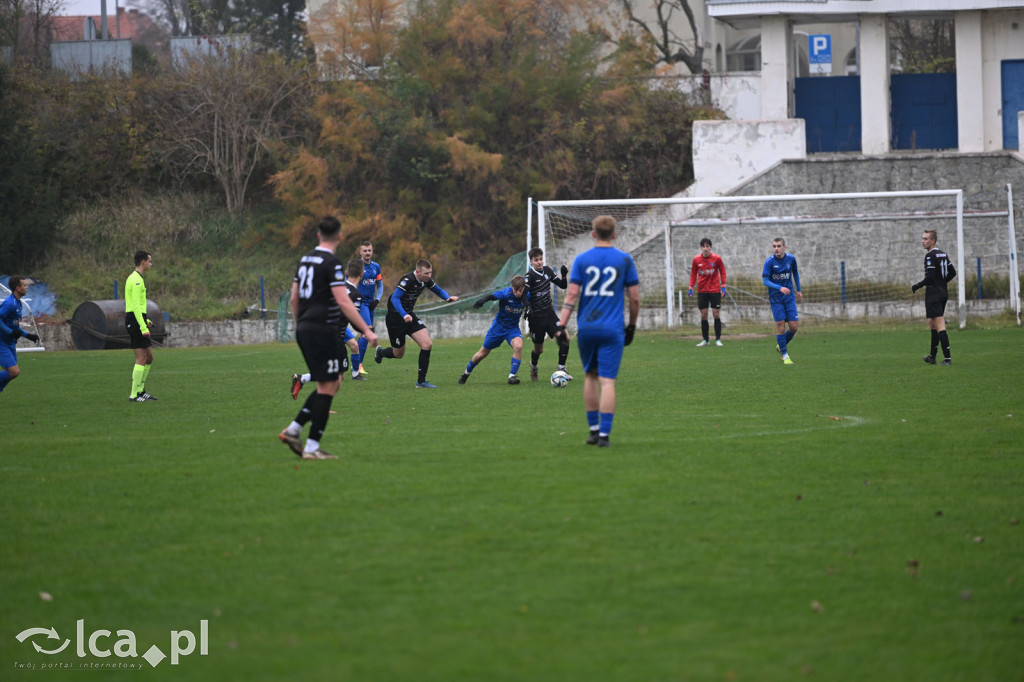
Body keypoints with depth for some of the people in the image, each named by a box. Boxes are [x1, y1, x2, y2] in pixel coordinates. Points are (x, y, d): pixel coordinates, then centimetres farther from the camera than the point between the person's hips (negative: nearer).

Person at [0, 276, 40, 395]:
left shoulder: (18, 304, 13)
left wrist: (28, 335, 15)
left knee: (12, 373, 9)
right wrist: (11, 332, -25)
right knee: (14, 372, -17)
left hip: (10, 344, 10)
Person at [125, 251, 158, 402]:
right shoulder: (137, 280, -14)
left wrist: (146, 320, 20)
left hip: (136, 320, 10)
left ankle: (141, 391, 17)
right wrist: (143, 327, -23)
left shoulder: (134, 278, 20)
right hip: (136, 320, -10)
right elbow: (135, 306, -21)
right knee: (141, 358, -9)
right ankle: (134, 394, -8)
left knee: (149, 357, 13)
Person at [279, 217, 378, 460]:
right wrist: (367, 331, -17)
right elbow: (343, 302, -19)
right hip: (323, 330, -9)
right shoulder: (332, 263, -13)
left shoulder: (306, 260, 13)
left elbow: (294, 298, 18)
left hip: (305, 330, 9)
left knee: (333, 383, 15)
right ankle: (312, 447, -4)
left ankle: (294, 429, 10)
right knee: (327, 387, -4)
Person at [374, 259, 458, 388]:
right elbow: (394, 298, -30)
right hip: (395, 317, -7)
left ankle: (421, 381, -3)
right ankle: (380, 352, 42)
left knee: (427, 344, -10)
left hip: (409, 316, 7)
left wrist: (448, 297, -7)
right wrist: (404, 315, -43)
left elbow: (438, 290, 15)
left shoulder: (426, 280, -2)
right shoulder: (408, 280, -26)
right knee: (398, 354, 5)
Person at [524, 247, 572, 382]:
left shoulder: (547, 271, 6)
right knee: (538, 348, 7)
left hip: (549, 313, 4)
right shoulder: (530, 275, -12)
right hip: (536, 316, -4)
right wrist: (527, 309, -35)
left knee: (565, 339, -14)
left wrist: (564, 276, -8)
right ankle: (533, 366, 40)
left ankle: (561, 369, 0)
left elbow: (563, 286, 13)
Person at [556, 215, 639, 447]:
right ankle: (604, 434, -12)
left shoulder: (582, 259, 3)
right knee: (607, 381, -5)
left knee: (590, 376, 18)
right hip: (612, 330, -2)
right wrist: (632, 326, 15)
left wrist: (561, 325, -5)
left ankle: (593, 429, 20)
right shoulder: (624, 260, 2)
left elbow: (572, 294, -3)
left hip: (586, 328, 2)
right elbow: (635, 298, 2)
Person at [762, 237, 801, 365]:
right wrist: (780, 288, -26)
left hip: (789, 297, 3)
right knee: (780, 325, -6)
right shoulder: (770, 261, -11)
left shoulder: (791, 259, 0)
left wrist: (798, 290, 20)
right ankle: (785, 355, 5)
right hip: (776, 298, -3)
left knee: (794, 326, -3)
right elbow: (765, 280, -13)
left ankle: (781, 346, 24)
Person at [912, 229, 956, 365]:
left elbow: (929, 277, -21)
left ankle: (947, 358, -15)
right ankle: (932, 356, 26)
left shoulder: (930, 256, -15)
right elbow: (952, 272, 18)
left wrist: (917, 286, -7)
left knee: (940, 326, -11)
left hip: (933, 295, -9)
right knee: (932, 323, 19)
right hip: (943, 294, 9)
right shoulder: (943, 254, 12)